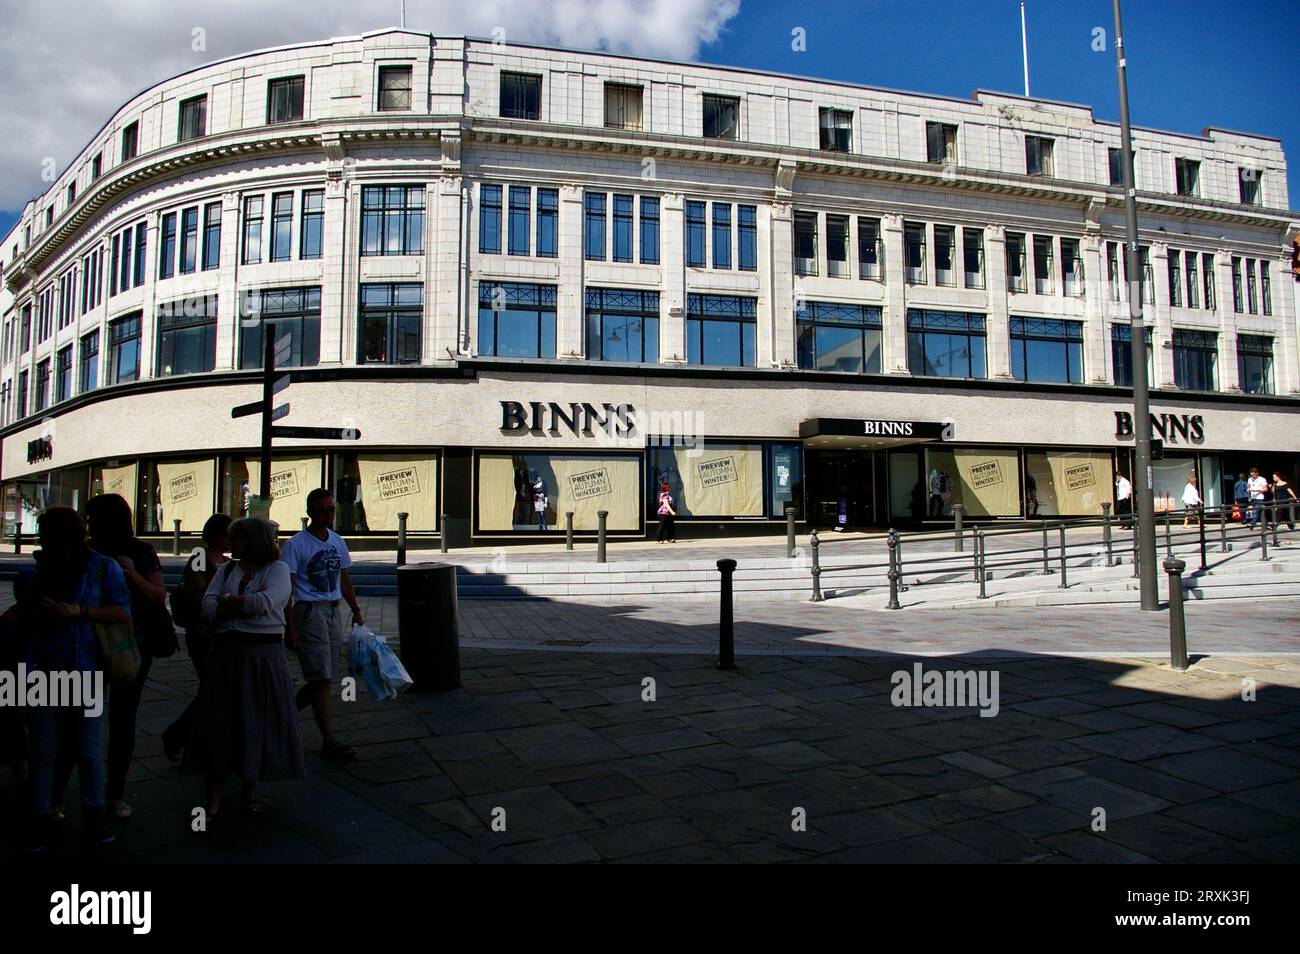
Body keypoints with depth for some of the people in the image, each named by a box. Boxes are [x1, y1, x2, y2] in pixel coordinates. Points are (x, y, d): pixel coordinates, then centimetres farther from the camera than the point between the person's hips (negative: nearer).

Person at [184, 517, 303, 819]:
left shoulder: (277, 569, -1)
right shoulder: (226, 569, 13)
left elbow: (266, 602, -19)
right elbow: (207, 607, 0)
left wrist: (227, 600, -6)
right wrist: (247, 606, -12)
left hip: (262, 658, -4)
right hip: (225, 655, 4)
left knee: (257, 722, 3)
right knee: (218, 723, 2)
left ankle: (250, 791, 21)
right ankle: (214, 798, 11)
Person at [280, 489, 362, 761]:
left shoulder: (338, 542, 13)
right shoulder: (296, 544, -7)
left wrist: (356, 609, 17)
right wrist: (290, 626, -16)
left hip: (332, 611, 7)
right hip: (309, 610, -7)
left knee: (322, 677, 9)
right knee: (321, 677, -8)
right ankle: (329, 740, -5)